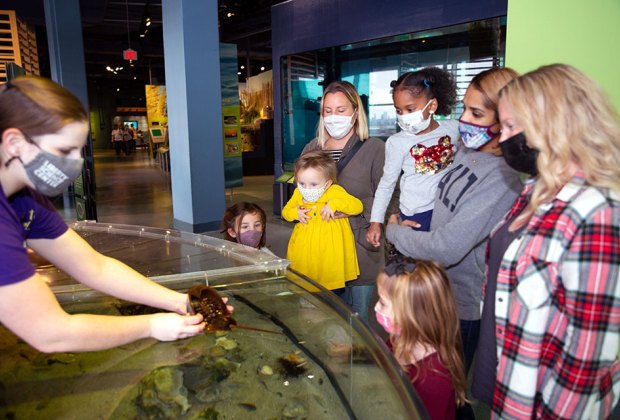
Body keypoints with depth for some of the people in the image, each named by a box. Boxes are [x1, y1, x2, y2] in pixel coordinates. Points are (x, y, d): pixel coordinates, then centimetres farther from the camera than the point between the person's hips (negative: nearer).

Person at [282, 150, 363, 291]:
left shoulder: (335, 192, -10)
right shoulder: (298, 194, 2)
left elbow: (358, 206, -16)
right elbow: (285, 211, 16)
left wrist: (335, 204, -27)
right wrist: (295, 213, -6)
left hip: (331, 254, -3)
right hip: (303, 253, 4)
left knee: (334, 294, 7)